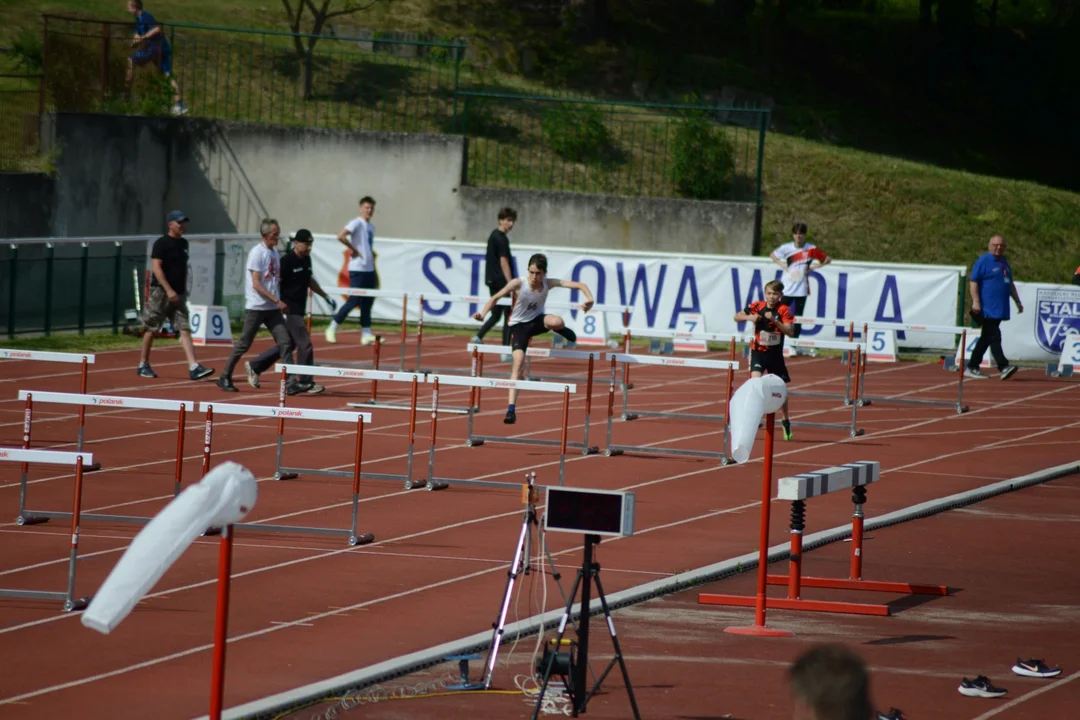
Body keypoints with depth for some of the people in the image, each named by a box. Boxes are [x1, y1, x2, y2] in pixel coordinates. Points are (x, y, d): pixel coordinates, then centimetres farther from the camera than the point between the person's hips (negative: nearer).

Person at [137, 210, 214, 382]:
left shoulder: (183, 243, 14)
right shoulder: (161, 243, -9)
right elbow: (156, 268, -16)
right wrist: (169, 290, -22)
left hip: (178, 295, 7)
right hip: (160, 292, -7)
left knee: (185, 329, -4)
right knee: (151, 329, 3)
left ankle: (194, 368, -14)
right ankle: (143, 365, 16)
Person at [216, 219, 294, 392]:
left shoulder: (275, 253, 12)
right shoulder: (257, 253, -11)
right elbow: (256, 284, -16)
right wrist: (277, 301, -20)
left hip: (273, 308, 7)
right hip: (256, 307, -7)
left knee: (285, 342, -4)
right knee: (243, 344, 1)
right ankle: (225, 378, 13)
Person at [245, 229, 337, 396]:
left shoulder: (306, 259, 11)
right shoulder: (287, 261, -15)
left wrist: (326, 296, 29)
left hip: (299, 310, 9)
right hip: (289, 310, -9)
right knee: (305, 344, -9)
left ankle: (254, 366, 27)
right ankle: (305, 382, -3)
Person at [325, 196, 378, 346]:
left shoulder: (371, 227, 16)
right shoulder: (357, 223, -9)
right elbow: (340, 236, -24)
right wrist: (354, 249, -17)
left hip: (369, 270, 8)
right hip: (358, 270, -8)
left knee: (367, 303, 6)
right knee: (354, 301, -7)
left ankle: (366, 334, 8)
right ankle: (332, 328, 4)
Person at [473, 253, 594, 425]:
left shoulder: (548, 283, -16)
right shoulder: (518, 284, -22)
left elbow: (579, 285, -16)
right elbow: (496, 297, -14)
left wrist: (589, 298, -35)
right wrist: (483, 314, -30)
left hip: (537, 320, 1)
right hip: (519, 325, -1)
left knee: (556, 322, -36)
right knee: (518, 361, -21)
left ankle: (569, 336, 4)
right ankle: (511, 409, -19)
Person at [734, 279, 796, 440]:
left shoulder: (784, 310, -9)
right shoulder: (757, 306, -5)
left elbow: (790, 332, -18)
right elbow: (737, 317, 4)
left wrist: (775, 320, -28)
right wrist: (749, 317, -16)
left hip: (775, 354, 0)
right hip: (758, 351, 0)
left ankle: (785, 422, 29)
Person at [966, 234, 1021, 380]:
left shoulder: (1004, 263, 19)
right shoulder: (983, 261, -5)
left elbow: (1010, 284, 29)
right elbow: (973, 282, -10)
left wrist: (1017, 301, 25)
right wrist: (975, 301, -18)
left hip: (1000, 308, 8)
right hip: (987, 308, -8)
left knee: (986, 338, 10)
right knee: (994, 336, -13)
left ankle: (972, 367, 15)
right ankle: (1003, 367, -19)